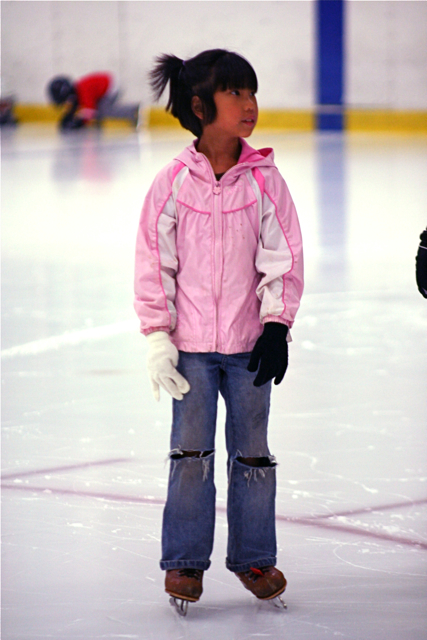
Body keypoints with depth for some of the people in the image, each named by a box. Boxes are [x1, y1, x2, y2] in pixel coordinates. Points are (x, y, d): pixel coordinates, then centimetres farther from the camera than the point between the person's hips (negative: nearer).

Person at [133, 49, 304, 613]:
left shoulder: (264, 180, -3)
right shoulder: (173, 183, -6)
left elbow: (284, 259, 0)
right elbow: (153, 264, -2)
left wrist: (276, 327, -8)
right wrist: (157, 338, -5)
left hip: (249, 342, 1)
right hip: (191, 343, -1)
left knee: (252, 451, 10)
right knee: (191, 452, 3)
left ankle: (254, 557, 23)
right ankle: (185, 561, 16)